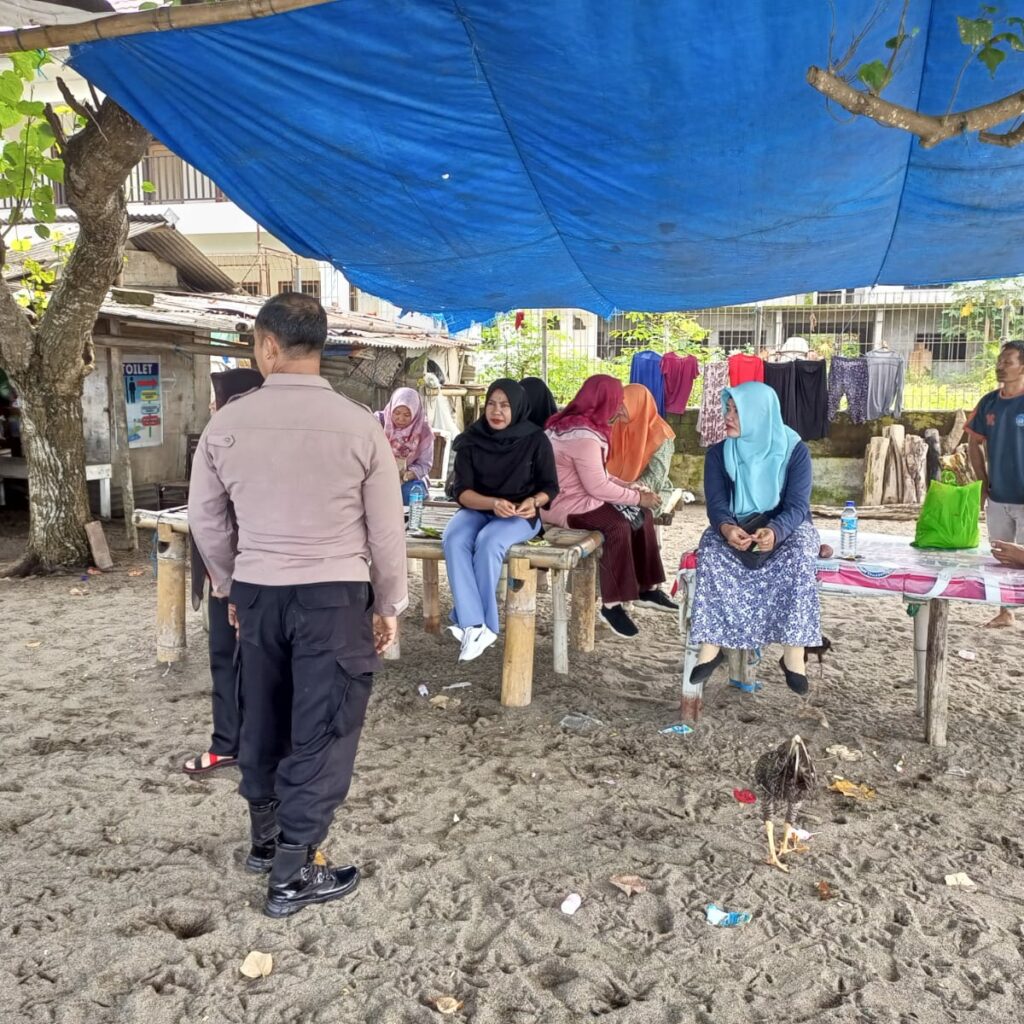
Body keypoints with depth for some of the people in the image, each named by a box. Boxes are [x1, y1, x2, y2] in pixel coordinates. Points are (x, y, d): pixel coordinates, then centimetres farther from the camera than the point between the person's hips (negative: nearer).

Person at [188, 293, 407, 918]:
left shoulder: (227, 424, -2)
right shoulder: (359, 425, -10)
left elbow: (206, 521, 7)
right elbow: (386, 530, -5)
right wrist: (389, 606, 7)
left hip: (257, 591, 4)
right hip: (335, 595, -4)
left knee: (263, 717, 20)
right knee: (323, 728, 6)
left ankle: (265, 838, 40)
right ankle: (294, 874, 16)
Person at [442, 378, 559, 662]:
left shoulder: (535, 440, -4)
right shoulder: (471, 440, 0)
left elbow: (550, 486, 2)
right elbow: (461, 490, -6)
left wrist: (534, 501, -22)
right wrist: (493, 503, -24)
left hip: (521, 516, -2)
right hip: (478, 509, 2)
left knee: (488, 542, -34)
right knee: (453, 539, -30)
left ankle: (472, 621, -20)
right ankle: (475, 625, -35)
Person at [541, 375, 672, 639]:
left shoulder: (577, 424, 10)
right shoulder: (583, 436, -23)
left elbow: (597, 476, 13)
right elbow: (597, 486, -24)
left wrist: (630, 490, 2)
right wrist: (638, 497, -13)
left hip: (579, 496, 11)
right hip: (564, 505, -11)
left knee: (642, 515, 4)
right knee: (618, 525, -29)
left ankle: (646, 589, 11)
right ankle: (611, 605, -20)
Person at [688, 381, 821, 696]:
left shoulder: (795, 450, -10)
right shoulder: (718, 453, -4)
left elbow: (797, 506, -17)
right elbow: (716, 502, -12)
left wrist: (775, 530, -41)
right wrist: (725, 527, -37)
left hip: (785, 526, -1)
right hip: (735, 527, 2)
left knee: (799, 553, -36)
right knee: (711, 549, -32)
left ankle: (793, 650, -32)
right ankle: (711, 644, -29)